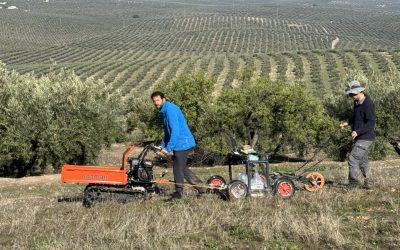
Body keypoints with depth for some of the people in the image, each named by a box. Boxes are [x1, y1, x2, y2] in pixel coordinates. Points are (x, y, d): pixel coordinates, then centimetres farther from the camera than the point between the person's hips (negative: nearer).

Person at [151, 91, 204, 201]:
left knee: (178, 169, -3)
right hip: (182, 143, 10)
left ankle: (178, 193, 8)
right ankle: (200, 187, 25)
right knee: (182, 168, 17)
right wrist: (163, 146, 13)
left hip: (182, 143, -10)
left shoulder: (170, 110, -19)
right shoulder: (164, 111, 14)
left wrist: (169, 148, -24)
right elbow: (168, 131, 22)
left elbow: (175, 131, -25)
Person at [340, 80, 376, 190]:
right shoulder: (357, 103, 11)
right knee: (363, 160, 14)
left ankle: (353, 184, -5)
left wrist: (358, 131, -29)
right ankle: (369, 184, 23)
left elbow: (371, 122, -23)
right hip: (359, 137, 10)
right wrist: (348, 122, 7)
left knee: (353, 158, -11)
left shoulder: (368, 104, -18)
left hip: (365, 137, -10)